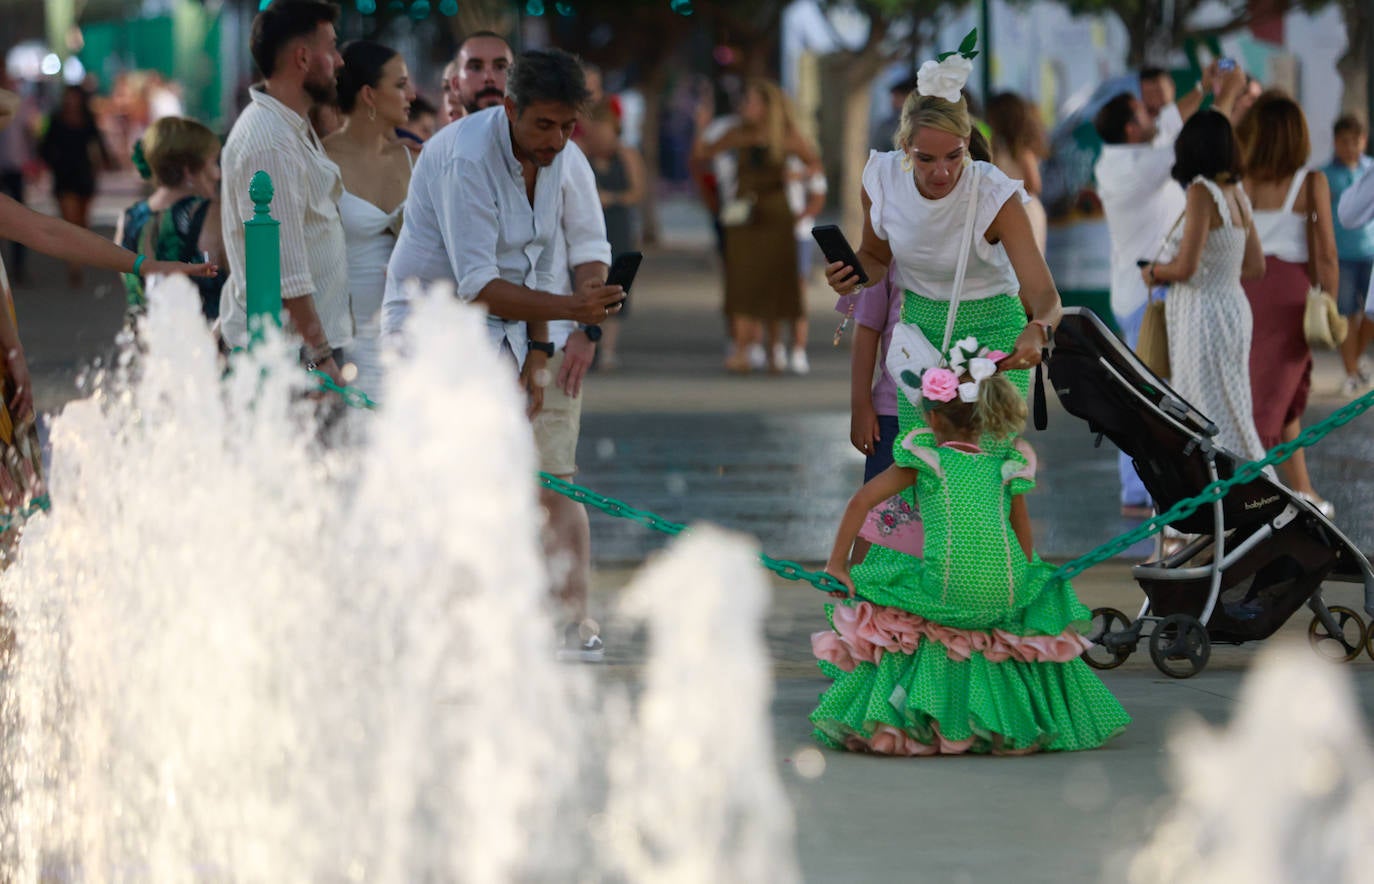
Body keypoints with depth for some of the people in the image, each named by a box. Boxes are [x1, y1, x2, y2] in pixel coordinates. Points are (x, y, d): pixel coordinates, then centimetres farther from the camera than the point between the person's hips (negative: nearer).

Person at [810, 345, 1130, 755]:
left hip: (945, 596, -3)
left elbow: (861, 501, 3)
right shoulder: (1006, 463, 15)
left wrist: (837, 564, 9)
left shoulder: (926, 459, 7)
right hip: (1006, 595, 3)